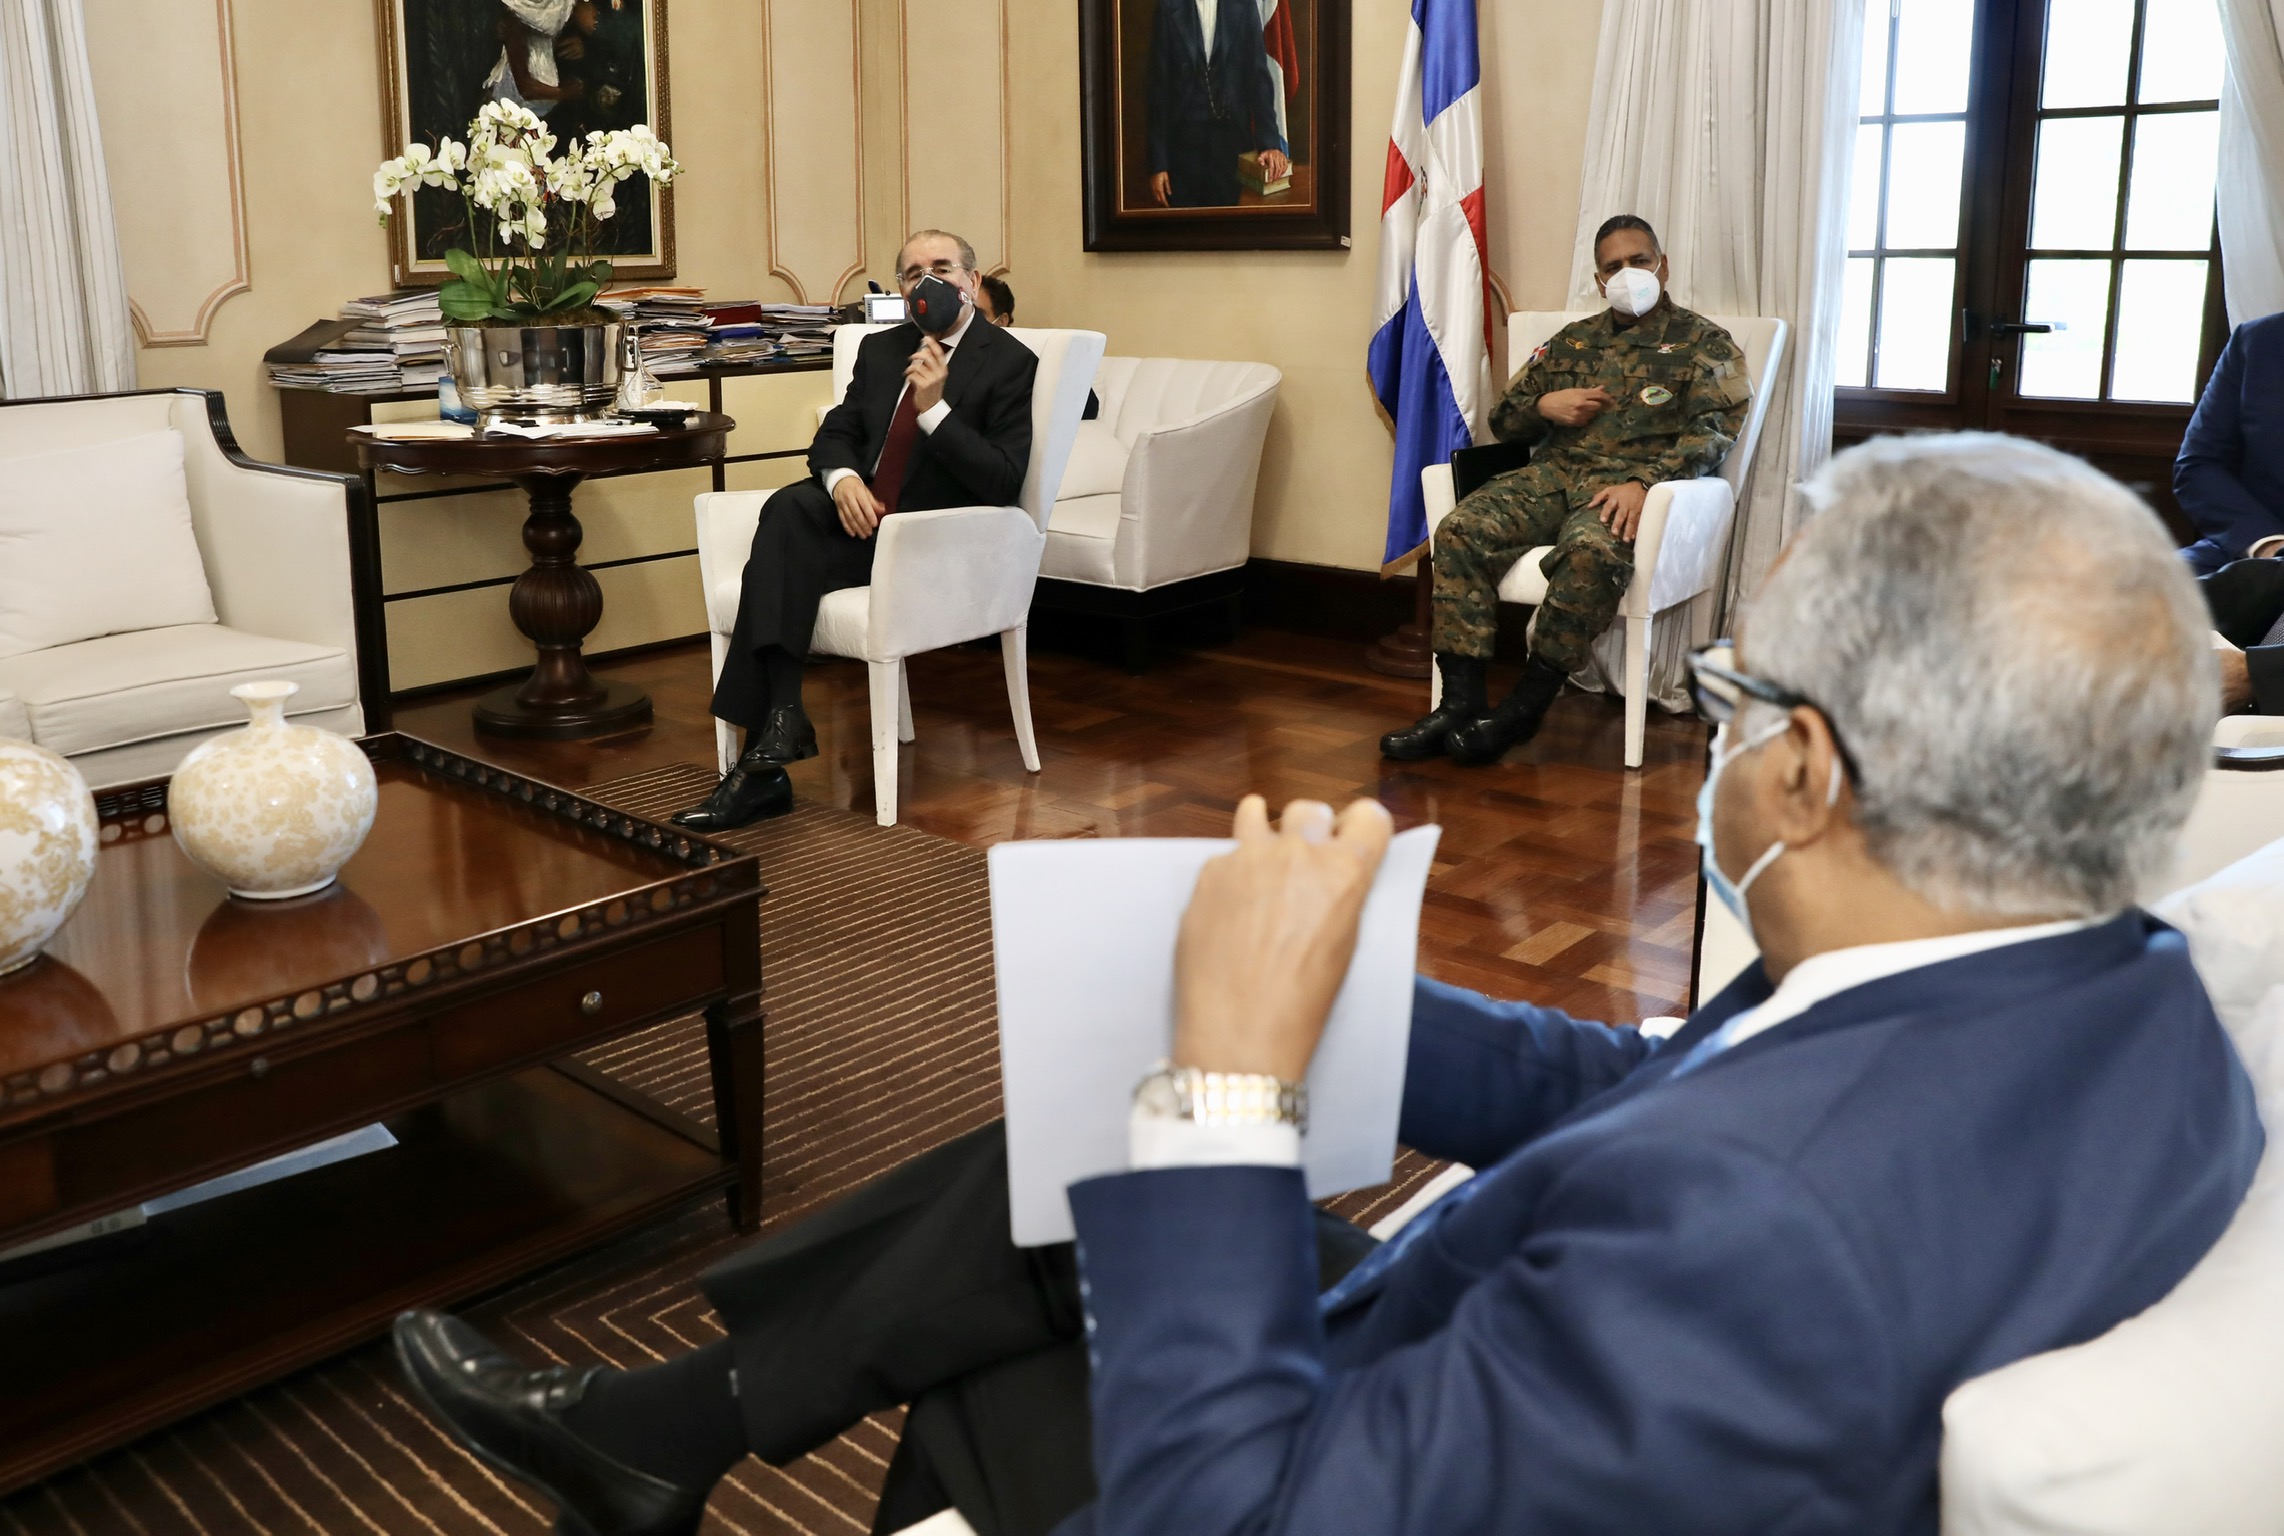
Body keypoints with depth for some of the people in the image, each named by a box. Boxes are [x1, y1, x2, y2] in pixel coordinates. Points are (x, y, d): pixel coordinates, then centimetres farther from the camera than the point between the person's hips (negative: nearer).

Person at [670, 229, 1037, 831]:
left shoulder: (1009, 362, -2)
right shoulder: (880, 350, 18)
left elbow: (1003, 482, -11)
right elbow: (834, 434, 12)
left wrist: (935, 408, -21)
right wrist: (843, 477, -11)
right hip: (862, 513, 6)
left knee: (781, 558, -25)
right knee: (789, 507, -27)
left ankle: (762, 765, -25)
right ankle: (780, 715, -30)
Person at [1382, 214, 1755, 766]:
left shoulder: (1703, 343, 11)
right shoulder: (1572, 341, 26)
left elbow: (1714, 430, -5)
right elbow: (1503, 419, 28)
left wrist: (1643, 480, -22)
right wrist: (1544, 406, 3)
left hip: (1627, 483, -5)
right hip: (1553, 473, 5)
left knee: (1591, 549, -39)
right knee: (1462, 530, -24)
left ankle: (1523, 709, -28)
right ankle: (1462, 702, -26)